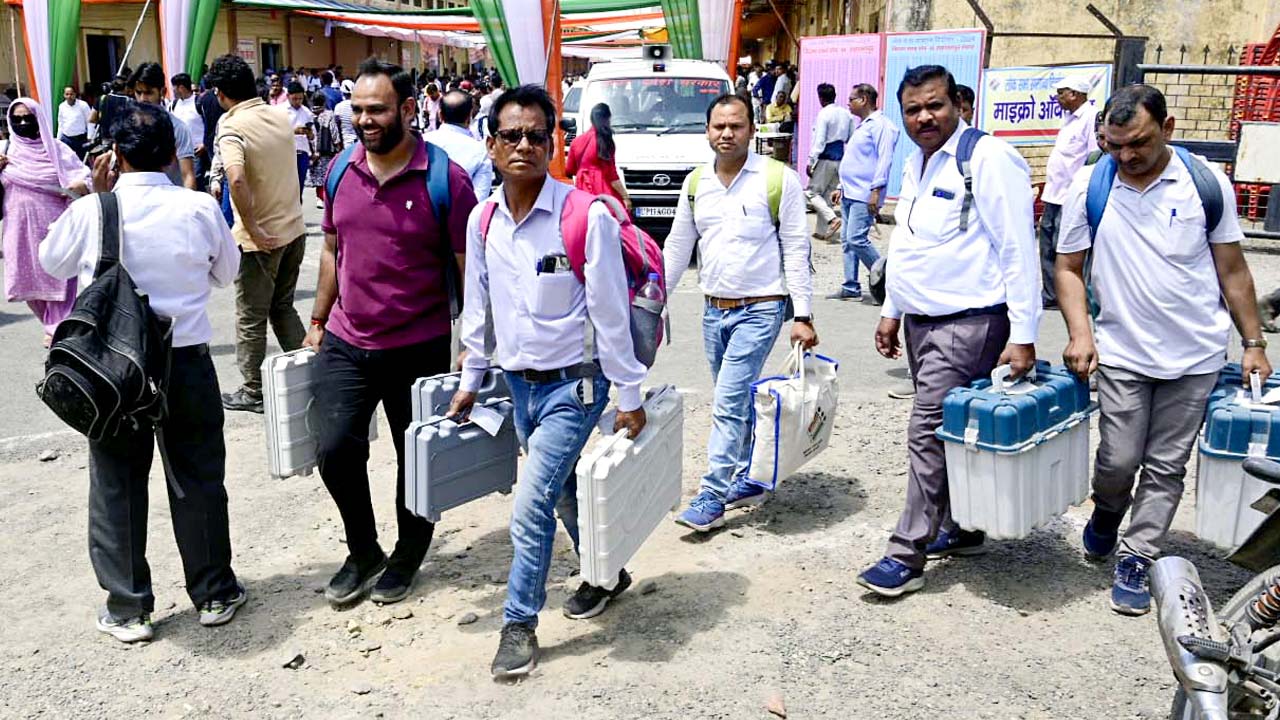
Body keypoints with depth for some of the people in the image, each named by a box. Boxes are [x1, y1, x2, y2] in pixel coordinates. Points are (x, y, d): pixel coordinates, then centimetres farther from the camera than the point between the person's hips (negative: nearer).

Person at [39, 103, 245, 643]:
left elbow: (52, 262, 11)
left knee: (116, 486, 13)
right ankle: (214, 594, 25)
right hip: (186, 361, 0)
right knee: (197, 480, 13)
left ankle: (126, 610, 22)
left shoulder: (89, 210, -10)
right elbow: (227, 272, 6)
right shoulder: (199, 208, -10)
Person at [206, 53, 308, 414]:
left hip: (261, 239, -6)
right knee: (283, 306, 21)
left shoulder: (232, 128, -18)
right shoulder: (280, 117, 3)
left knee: (251, 318, 8)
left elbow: (236, 179, -32)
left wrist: (253, 229, -24)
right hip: (294, 229, 6)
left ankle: (253, 392, 20)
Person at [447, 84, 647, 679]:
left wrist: (629, 396, -10)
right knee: (562, 491, 20)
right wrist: (471, 380, 16)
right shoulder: (482, 220, 0)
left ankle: (519, 625, 9)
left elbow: (609, 312, -14)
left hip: (573, 384, -6)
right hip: (518, 383, 6)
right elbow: (478, 306, 11)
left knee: (530, 508, -9)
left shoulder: (586, 216, -17)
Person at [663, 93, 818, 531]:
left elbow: (796, 250, -7)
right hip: (714, 310, 6)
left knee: (728, 404, -10)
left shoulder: (779, 180, -7)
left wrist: (803, 315, -11)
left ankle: (712, 498, -3)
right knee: (737, 403, 15)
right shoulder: (696, 184, 7)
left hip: (760, 310, -5)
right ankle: (749, 479, 31)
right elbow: (677, 248, 14)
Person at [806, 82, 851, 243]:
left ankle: (832, 218, -14)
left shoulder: (823, 114, -13)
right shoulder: (846, 114, 7)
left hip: (826, 159, -7)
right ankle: (823, 231, 17)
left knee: (811, 192, 4)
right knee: (826, 194, 16)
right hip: (842, 159, 7)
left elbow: (819, 141, -16)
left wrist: (811, 162, -12)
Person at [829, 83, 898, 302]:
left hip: (864, 195, -10)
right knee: (847, 240, 8)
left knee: (856, 239, -16)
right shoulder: (862, 126, 21)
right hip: (850, 193, 10)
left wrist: (876, 190, -23)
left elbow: (884, 160, -17)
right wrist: (842, 187, 24)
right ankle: (850, 287, 13)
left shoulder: (880, 125, -9)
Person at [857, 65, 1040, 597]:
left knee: (929, 432, -9)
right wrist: (892, 310, 20)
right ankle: (961, 530, 31)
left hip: (968, 325, -8)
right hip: (922, 322, 8)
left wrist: (1022, 336, -18)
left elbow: (1017, 250, -16)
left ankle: (906, 557, -2)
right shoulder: (916, 163, 13)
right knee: (952, 431, 17)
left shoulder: (988, 159, -13)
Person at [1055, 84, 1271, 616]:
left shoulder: (1207, 182, -4)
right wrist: (1080, 333, -9)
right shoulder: (1089, 187, -4)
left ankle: (1136, 560, 19)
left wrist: (1253, 343, 3)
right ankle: (1107, 513, 33)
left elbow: (1232, 271, 3)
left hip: (1196, 354, 1)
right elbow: (1068, 267, 3)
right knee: (1119, 460, 1)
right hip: (1122, 353, 0)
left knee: (1166, 466, 6)